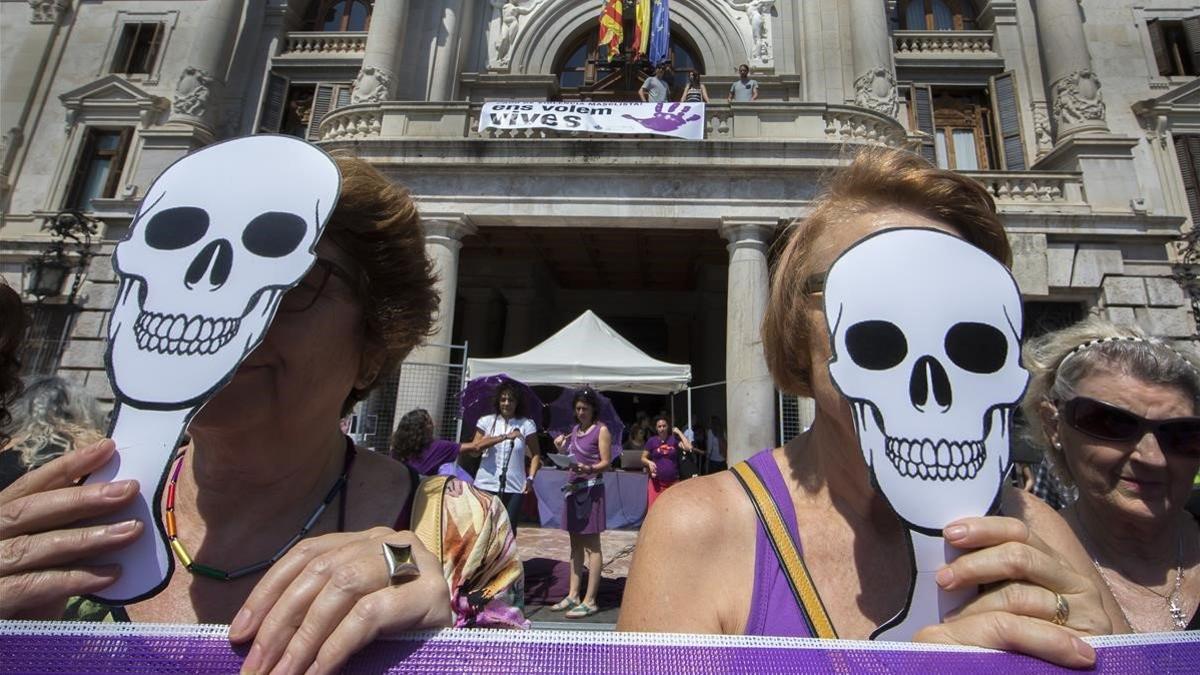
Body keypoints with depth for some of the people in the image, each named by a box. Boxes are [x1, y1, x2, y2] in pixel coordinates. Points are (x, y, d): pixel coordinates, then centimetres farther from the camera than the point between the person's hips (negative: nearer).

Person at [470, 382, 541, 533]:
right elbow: (474, 449, -6)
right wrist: (502, 437, -17)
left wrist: (530, 477, -11)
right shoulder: (486, 421, 5)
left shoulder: (526, 424, 3)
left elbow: (535, 454, 5)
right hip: (486, 485, 1)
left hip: (514, 487, 0)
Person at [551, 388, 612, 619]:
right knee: (576, 544, 12)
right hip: (572, 487, 7)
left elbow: (606, 462, -10)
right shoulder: (575, 429, 16)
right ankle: (573, 595, 19)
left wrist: (588, 469, -27)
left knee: (591, 545, -3)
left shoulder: (601, 430, -4)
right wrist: (561, 448, 2)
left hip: (591, 489, -7)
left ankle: (590, 601, 1)